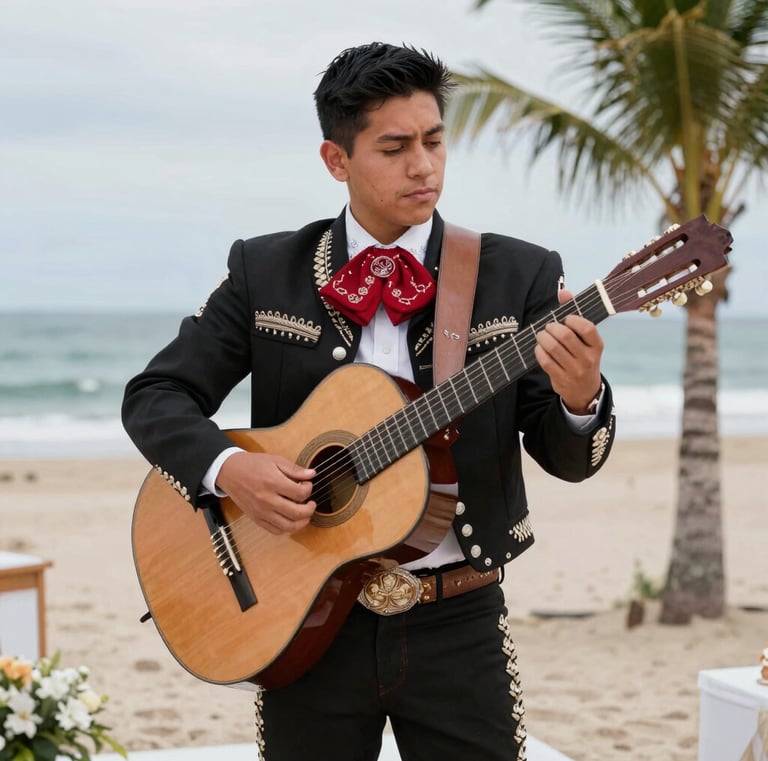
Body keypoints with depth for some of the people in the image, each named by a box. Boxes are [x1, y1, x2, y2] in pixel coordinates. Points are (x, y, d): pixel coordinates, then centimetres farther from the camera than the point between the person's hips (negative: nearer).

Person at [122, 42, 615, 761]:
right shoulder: (265, 270, 1)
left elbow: (568, 458, -2)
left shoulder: (519, 276, -1)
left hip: (458, 622, 0)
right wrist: (228, 469, -16)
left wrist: (580, 396, -25)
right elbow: (155, 394, 3)